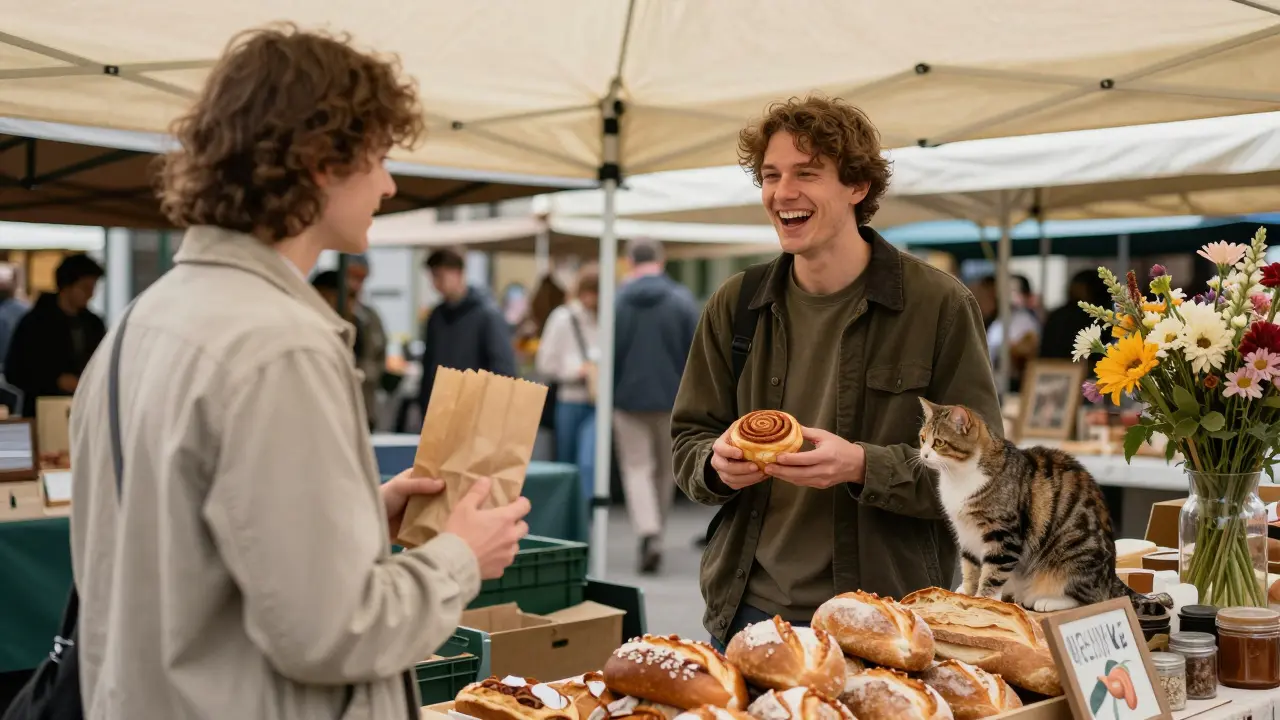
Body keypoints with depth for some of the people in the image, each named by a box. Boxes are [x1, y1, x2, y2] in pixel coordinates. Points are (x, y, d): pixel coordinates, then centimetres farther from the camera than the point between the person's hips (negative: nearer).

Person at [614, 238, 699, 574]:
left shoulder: (618, 301, -4)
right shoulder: (682, 299, -4)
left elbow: (610, 355, 0)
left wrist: (609, 397, 10)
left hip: (630, 399, -1)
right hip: (671, 399, 1)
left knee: (636, 468, 3)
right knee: (665, 471, 15)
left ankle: (649, 533, -16)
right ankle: (655, 531, 26)